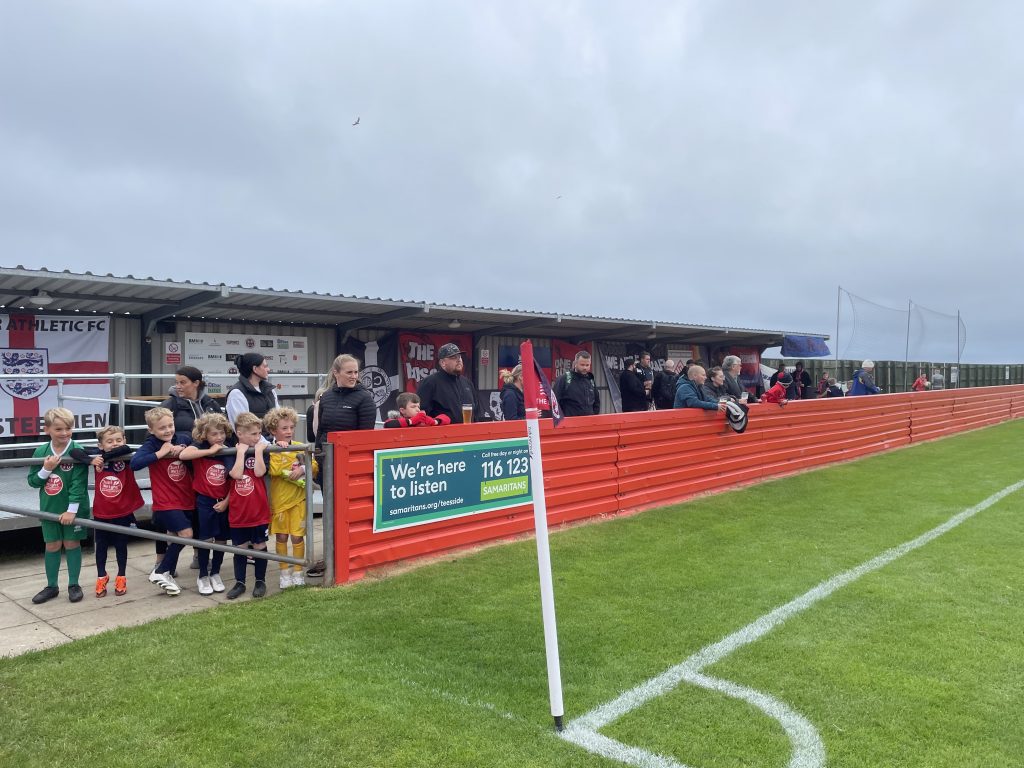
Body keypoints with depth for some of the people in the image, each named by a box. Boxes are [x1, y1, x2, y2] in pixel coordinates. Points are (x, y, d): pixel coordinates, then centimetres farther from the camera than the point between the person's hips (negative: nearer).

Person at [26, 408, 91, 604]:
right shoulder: (41, 452, -3)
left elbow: (79, 483, -17)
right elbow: (32, 481, 3)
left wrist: (72, 509, -19)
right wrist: (46, 469, -17)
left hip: (72, 509, -3)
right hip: (49, 509, 3)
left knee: (72, 544, 7)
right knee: (52, 546, 12)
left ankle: (74, 585, 20)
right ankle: (51, 586, 25)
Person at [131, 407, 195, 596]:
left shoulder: (183, 438, -1)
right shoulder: (151, 445, -12)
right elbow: (134, 464, -26)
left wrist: (183, 450, -16)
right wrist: (160, 453, -25)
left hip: (186, 499, 5)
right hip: (165, 501, -5)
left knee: (176, 536, 17)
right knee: (186, 533, -15)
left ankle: (168, 570, 36)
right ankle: (160, 572, 1)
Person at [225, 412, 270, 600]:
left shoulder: (261, 451, -2)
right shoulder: (232, 454, -3)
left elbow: (259, 472, -18)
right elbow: (236, 474, -19)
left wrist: (258, 450, -16)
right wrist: (241, 452, -15)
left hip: (259, 510, 0)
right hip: (238, 510, 0)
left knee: (259, 546, 8)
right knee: (240, 547, 11)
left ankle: (260, 581, 22)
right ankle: (239, 583, 24)